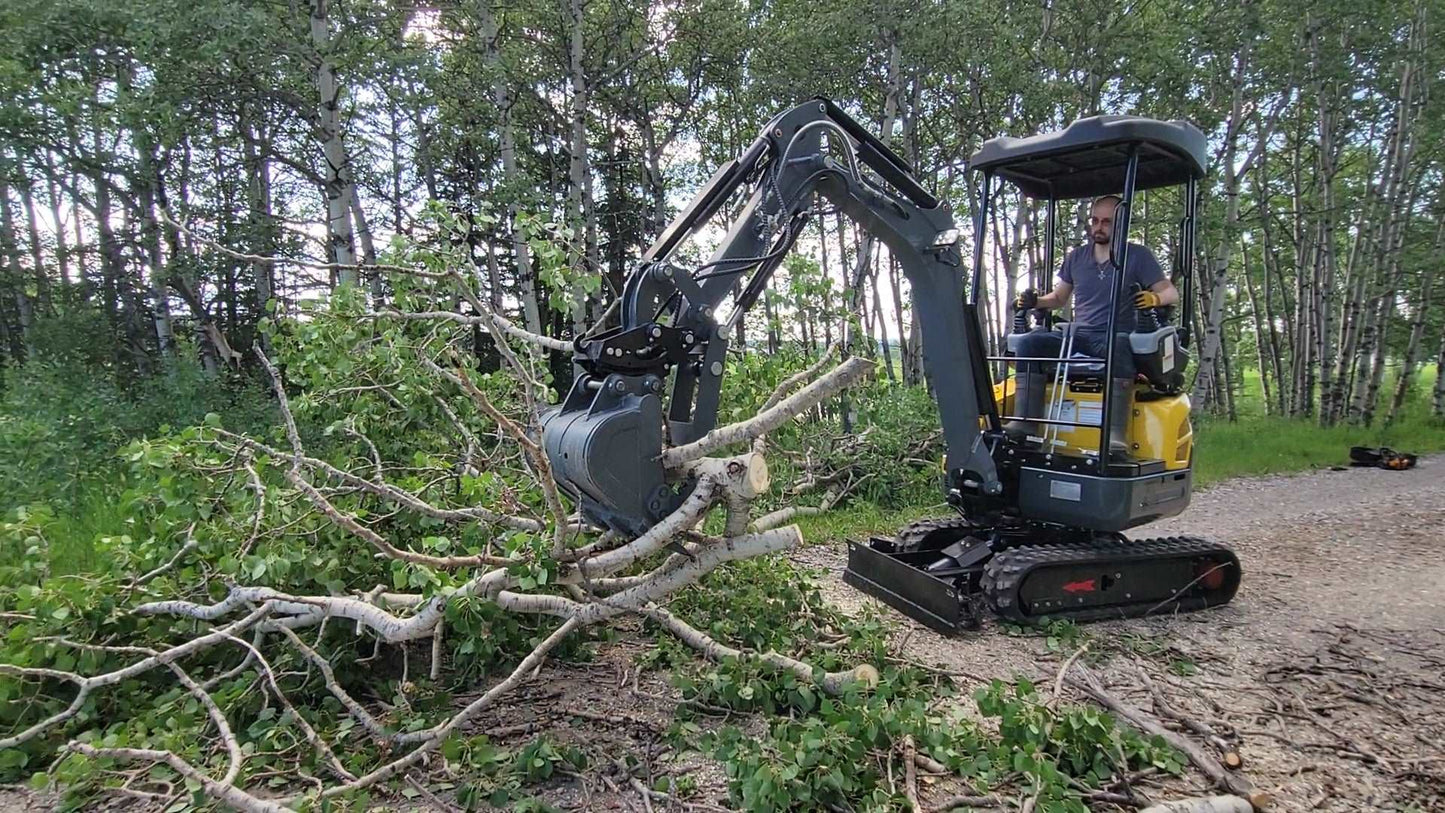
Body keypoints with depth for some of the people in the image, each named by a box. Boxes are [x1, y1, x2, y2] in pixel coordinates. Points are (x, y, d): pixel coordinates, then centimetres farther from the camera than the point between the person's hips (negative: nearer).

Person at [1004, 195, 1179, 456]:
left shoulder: (1138, 256, 7)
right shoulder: (1076, 257, 17)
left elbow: (1171, 292, 6)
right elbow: (1059, 298, 26)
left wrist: (1155, 298, -17)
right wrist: (1034, 301, 5)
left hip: (1115, 336, -4)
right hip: (1077, 335, 4)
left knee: (1117, 347, -41)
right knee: (1029, 342, -23)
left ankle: (1115, 434, -48)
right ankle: (1025, 422, -31)